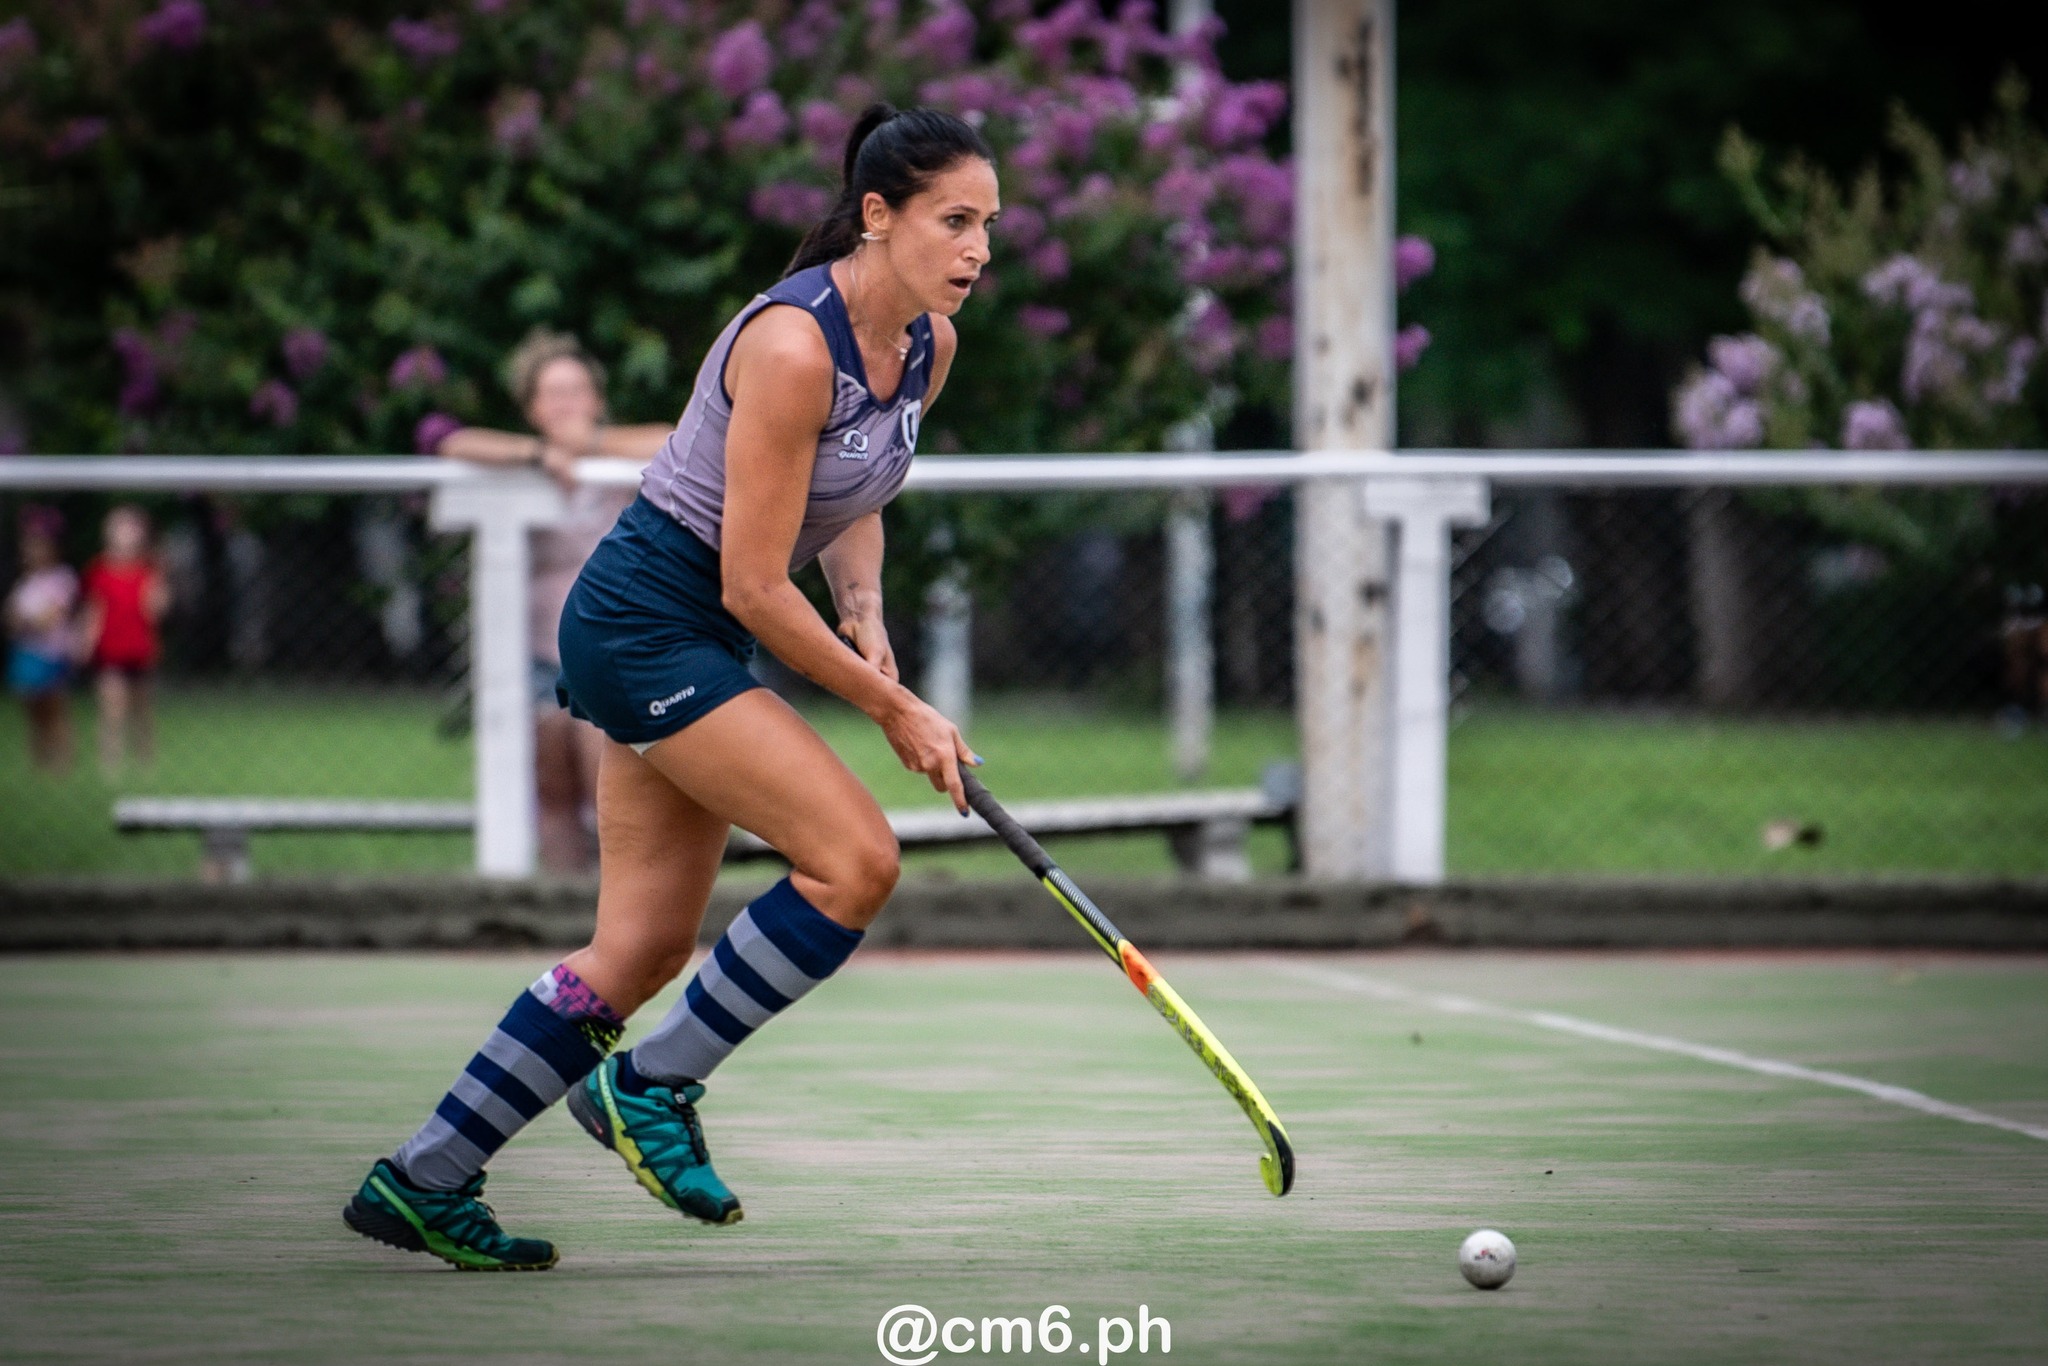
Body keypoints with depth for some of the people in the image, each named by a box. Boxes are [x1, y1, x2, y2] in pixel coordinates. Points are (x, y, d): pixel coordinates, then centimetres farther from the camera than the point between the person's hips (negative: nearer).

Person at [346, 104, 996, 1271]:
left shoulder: (929, 345, 2)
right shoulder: (792, 347, -24)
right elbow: (753, 583, -22)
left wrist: (867, 618, 1)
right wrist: (892, 708, -15)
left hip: (703, 642, 9)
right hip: (646, 618, -9)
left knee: (644, 950, 7)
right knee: (857, 859, -18)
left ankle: (423, 1183, 16)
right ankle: (653, 1085, -2)